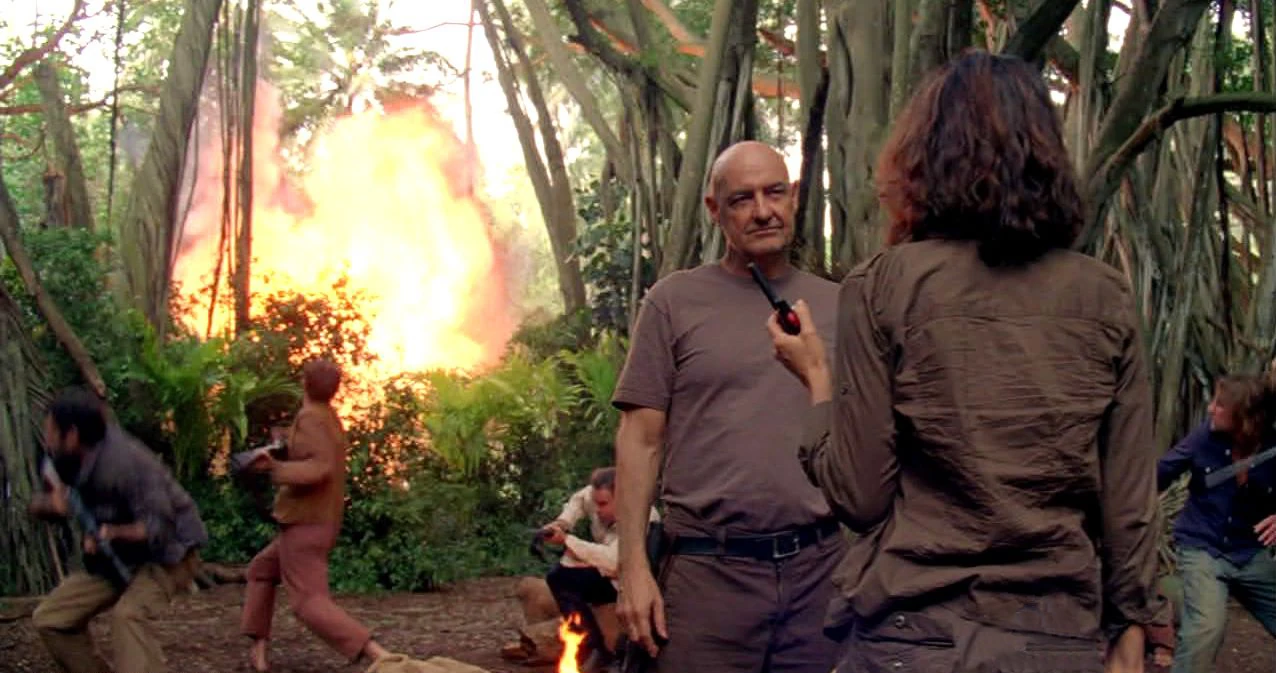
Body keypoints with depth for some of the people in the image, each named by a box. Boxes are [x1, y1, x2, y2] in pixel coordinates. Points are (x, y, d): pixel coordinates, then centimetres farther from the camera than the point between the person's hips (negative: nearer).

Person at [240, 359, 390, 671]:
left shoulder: (310, 418, -16)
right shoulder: (330, 417, 9)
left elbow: (321, 468, -28)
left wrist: (276, 467, -24)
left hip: (305, 523, -9)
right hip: (321, 521, 9)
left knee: (309, 602, -12)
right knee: (261, 570, 26)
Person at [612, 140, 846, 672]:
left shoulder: (835, 306, 10)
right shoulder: (674, 302, 2)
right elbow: (640, 439, 0)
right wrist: (633, 567, -7)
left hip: (821, 567, 3)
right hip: (708, 570, -2)